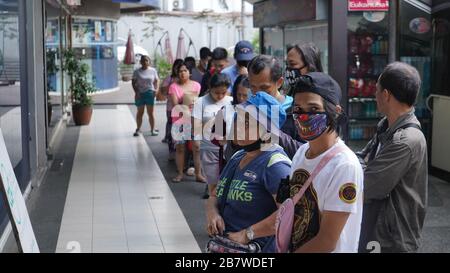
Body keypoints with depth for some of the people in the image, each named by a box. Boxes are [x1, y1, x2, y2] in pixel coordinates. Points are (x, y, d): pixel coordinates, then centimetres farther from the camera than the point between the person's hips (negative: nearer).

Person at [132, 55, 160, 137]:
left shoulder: (153, 70, 5)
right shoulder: (137, 72, 2)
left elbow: (157, 81, 8)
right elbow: (133, 82, 2)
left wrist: (156, 89, -9)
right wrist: (136, 92, -10)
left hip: (150, 93, 0)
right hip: (140, 94, 0)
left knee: (150, 112, 4)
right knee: (140, 112, 7)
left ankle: (153, 129, 11)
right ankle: (138, 129, 16)